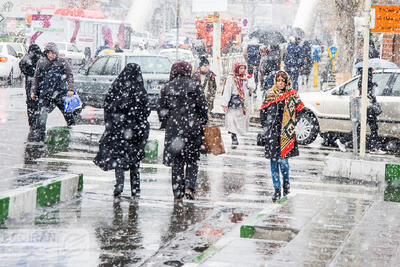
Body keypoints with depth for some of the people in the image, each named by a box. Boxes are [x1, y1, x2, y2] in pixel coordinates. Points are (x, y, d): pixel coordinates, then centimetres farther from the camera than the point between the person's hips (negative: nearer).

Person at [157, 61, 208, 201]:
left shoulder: (167, 87, 5)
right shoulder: (195, 86, -1)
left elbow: (161, 109, 6)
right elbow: (203, 107, -3)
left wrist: (166, 124, 17)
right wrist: (203, 123, 9)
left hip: (173, 128, 2)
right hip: (192, 127, -2)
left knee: (177, 161, 7)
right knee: (192, 159, 10)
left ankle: (177, 193, 6)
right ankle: (189, 187, -7)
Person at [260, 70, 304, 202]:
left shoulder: (292, 95, 3)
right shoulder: (269, 94, 9)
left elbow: (301, 111, 5)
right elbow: (263, 112, 13)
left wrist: (291, 124, -3)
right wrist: (266, 126, 4)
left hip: (286, 132, -2)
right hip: (272, 132, 2)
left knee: (282, 159, -9)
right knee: (273, 160, 1)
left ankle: (286, 182, 19)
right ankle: (277, 189, 8)